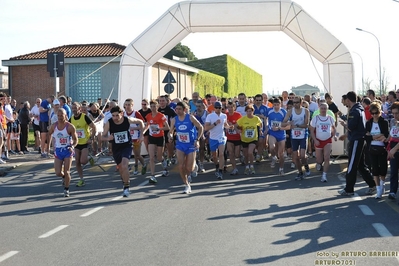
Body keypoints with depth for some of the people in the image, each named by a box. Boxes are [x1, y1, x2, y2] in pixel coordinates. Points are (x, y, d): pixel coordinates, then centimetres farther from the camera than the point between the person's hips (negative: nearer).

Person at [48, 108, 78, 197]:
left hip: (68, 150, -3)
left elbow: (75, 140, -6)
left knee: (66, 172, -4)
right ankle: (64, 177, 33)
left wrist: (72, 147, -24)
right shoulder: (54, 126, -3)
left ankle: (66, 189, 15)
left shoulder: (70, 127, -13)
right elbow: (49, 133, 19)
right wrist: (48, 144, 15)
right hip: (58, 150, 3)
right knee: (58, 173, -4)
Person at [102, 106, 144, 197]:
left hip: (127, 146, -2)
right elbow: (103, 137, -8)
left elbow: (140, 122, 4)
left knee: (124, 165, -23)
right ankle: (125, 182, 44)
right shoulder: (109, 123, -17)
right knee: (120, 168, 15)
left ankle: (126, 187, -13)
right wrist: (108, 138, -31)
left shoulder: (128, 120, -15)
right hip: (116, 148, 2)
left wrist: (141, 135, -2)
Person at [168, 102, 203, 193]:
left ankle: (188, 175, 34)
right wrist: (170, 135, -17)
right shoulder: (174, 120, -1)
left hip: (191, 145, -2)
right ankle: (187, 185, 6)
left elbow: (201, 127, -5)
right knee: (181, 166, -10)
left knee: (189, 168, -3)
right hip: (180, 145, 2)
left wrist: (197, 139, -14)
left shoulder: (190, 118, -11)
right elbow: (171, 131, 8)